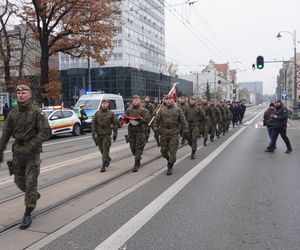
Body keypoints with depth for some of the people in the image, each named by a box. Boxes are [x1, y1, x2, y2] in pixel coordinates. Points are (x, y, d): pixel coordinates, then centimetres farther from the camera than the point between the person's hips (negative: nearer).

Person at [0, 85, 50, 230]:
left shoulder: (37, 112, -8)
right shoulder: (13, 113, 7)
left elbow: (45, 132, -15)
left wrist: (31, 146, -22)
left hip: (32, 152, -5)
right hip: (17, 151, 5)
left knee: (31, 182, -4)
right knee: (19, 181, 13)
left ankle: (27, 214, 4)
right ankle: (34, 196, 42)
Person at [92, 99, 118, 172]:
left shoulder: (111, 113, 0)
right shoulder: (97, 113, 4)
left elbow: (115, 123, 0)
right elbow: (93, 123, 3)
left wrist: (115, 133, -5)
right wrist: (93, 132, -6)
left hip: (107, 134, -3)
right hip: (98, 134, 3)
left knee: (105, 149, -8)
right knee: (101, 149, 12)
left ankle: (104, 166, -6)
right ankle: (108, 159, 37)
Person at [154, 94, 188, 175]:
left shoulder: (178, 110, 2)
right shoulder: (162, 110, 8)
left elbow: (183, 121, 1)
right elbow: (157, 120, 9)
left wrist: (185, 130, -5)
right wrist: (156, 127, -6)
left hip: (174, 133, -3)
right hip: (164, 133, 3)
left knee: (172, 151, -4)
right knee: (163, 151, 8)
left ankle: (170, 168, 7)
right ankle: (169, 160, 37)